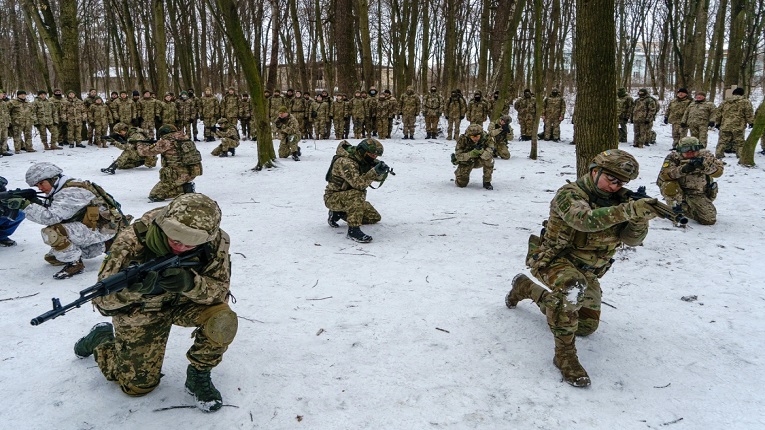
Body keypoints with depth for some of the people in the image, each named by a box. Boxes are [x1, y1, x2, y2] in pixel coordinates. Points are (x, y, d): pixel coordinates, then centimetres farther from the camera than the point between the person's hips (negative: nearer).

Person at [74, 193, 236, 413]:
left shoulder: (216, 242, -27)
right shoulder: (133, 241, -31)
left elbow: (220, 289, -23)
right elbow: (103, 301, -28)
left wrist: (191, 283, -45)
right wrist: (133, 288, -52)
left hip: (185, 301, 1)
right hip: (142, 310, -1)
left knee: (222, 319, -30)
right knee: (138, 385, 9)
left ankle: (198, 375, -1)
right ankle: (102, 338, 36)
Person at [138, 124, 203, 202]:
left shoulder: (166, 142, -7)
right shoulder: (185, 138, 11)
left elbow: (146, 151, 0)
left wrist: (140, 145, 23)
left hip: (179, 175, -7)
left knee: (153, 196, 1)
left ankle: (184, 190, -9)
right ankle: (186, 186, 9)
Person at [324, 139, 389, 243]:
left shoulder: (364, 160, 0)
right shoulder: (345, 162, -27)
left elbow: (379, 178, 1)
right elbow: (358, 183, -38)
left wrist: (382, 171, -21)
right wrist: (374, 172, -45)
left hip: (350, 198, 9)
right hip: (333, 198, -9)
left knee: (375, 218, 8)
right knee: (357, 194, -38)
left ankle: (338, 213, 15)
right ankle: (353, 229, -33)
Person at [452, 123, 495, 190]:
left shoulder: (487, 138, -24)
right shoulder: (462, 139, -25)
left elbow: (488, 154, -35)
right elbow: (458, 156, -27)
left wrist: (481, 151, -57)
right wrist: (471, 154, -43)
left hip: (480, 160, 0)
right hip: (466, 161, 0)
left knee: (489, 159, -33)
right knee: (461, 184, -11)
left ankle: (487, 182, -13)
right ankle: (458, 173, 27)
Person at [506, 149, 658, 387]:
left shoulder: (615, 200, -3)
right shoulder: (570, 194, -21)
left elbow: (632, 238, -9)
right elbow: (585, 219, -42)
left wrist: (639, 217, -31)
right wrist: (629, 210, -51)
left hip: (587, 271, 8)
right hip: (553, 260, -7)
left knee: (587, 326, 20)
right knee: (573, 287, -42)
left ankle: (525, 287, 35)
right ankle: (565, 353, -26)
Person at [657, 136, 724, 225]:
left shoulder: (705, 156, -6)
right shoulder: (673, 157, -12)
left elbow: (719, 171, -19)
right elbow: (663, 174, -27)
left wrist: (704, 165, -38)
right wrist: (682, 169, -41)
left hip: (699, 195, 2)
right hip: (679, 191, -2)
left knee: (709, 220, -8)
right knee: (669, 186, -34)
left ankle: (686, 210, 21)